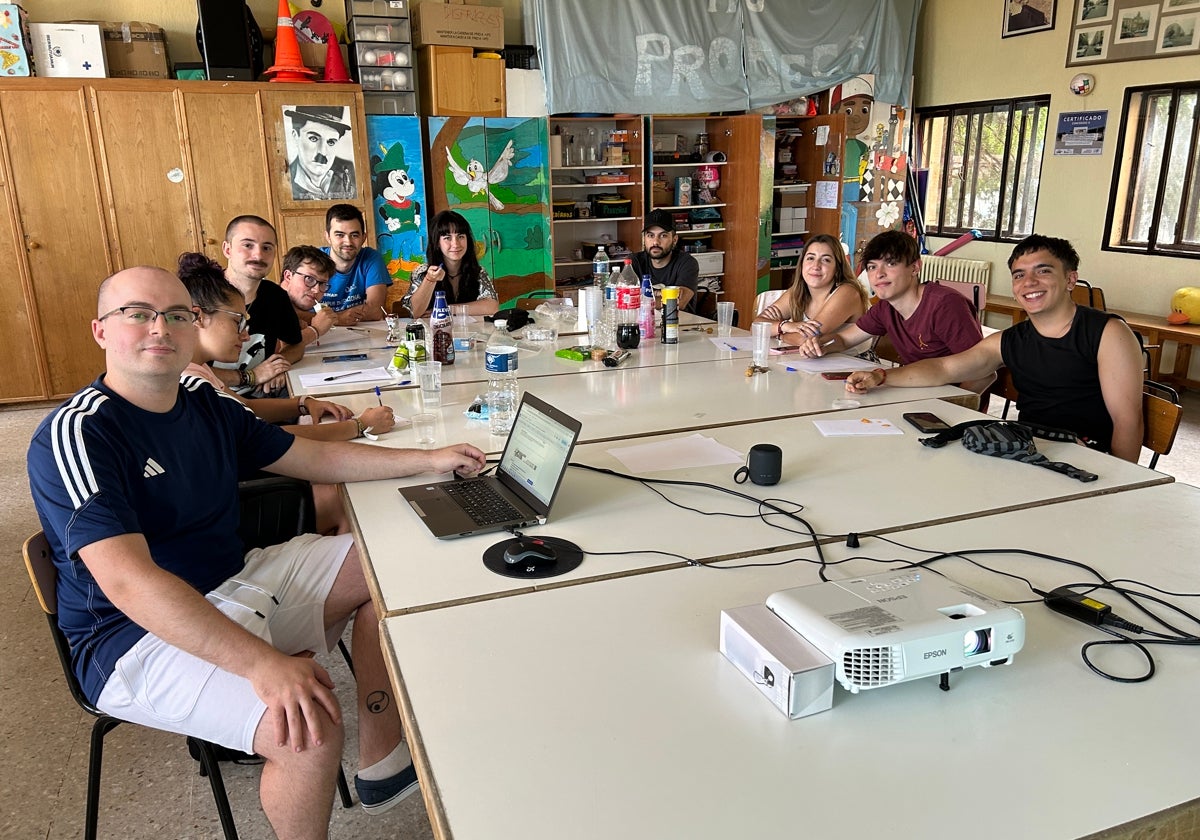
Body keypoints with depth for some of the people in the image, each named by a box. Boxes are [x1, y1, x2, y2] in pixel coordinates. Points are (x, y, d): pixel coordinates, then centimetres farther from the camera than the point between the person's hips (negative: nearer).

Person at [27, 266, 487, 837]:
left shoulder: (211, 409, 6)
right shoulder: (76, 436, -19)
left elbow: (319, 458, 14)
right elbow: (128, 582, -30)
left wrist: (430, 460, 6)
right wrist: (264, 662, -39)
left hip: (235, 582, 9)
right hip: (141, 637, -9)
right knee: (310, 730, -31)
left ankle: (383, 764, 10)